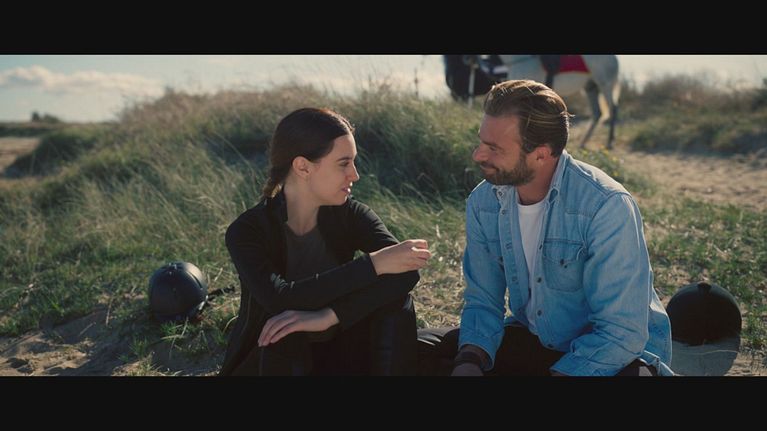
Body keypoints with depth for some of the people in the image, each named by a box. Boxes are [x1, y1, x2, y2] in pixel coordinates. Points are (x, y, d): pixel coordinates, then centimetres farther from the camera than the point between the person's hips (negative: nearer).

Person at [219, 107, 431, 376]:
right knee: (286, 337, -37)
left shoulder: (350, 215, -8)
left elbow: (406, 270, -25)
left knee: (395, 299, -23)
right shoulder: (248, 231, -17)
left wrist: (327, 317, -37)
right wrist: (373, 263, -36)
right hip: (268, 360, -3)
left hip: (336, 355, 3)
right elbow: (279, 300, -35)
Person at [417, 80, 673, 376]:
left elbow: (621, 332, -24)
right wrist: (469, 361, -18)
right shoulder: (483, 204, -6)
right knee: (417, 351, -9)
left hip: (620, 351, -5)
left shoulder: (607, 207, -24)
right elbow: (483, 301, 2)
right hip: (535, 341, 5)